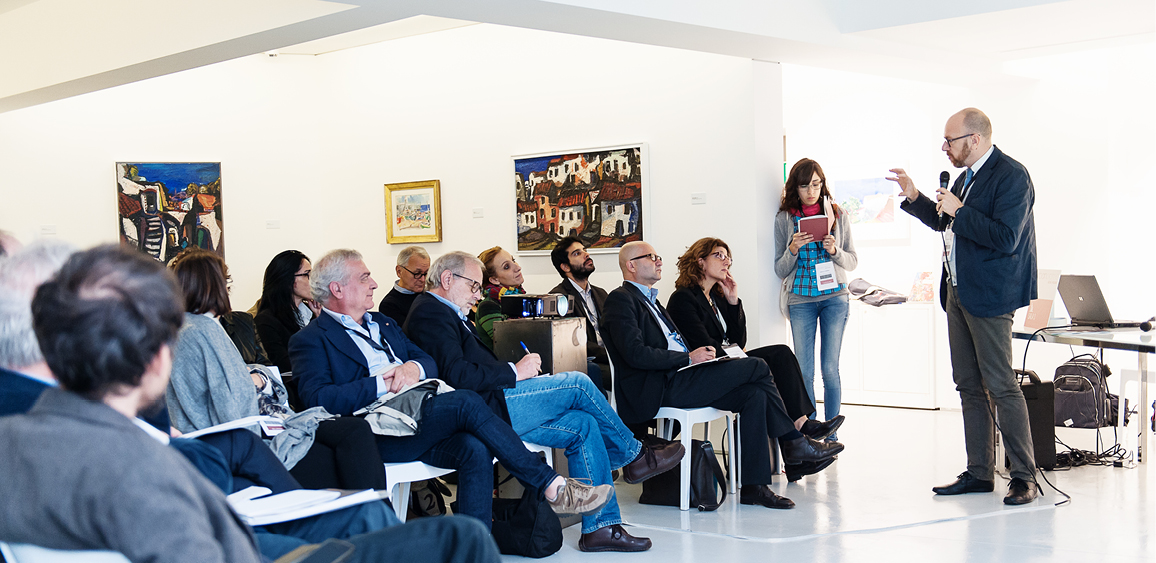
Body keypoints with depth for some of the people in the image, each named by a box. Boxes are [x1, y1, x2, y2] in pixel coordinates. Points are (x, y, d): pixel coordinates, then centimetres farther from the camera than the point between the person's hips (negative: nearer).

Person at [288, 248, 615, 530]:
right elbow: (317, 399, -11)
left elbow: (430, 363, 22)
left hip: (422, 414, 7)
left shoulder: (381, 324, 30)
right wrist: (381, 385, -15)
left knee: (475, 449, -26)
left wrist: (414, 368, -3)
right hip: (378, 432, -7)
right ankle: (553, 487, -23)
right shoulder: (310, 340, 6)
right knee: (466, 401, -27)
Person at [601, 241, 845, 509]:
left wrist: (698, 354, 5)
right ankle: (794, 442, 0)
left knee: (755, 394, -10)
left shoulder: (649, 299, 27)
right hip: (658, 389, -10)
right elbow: (636, 354, -18)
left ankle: (753, 486, -11)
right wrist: (689, 358, -14)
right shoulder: (621, 300, -4)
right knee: (756, 367, -14)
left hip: (676, 379, 10)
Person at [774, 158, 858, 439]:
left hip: (834, 297, 0)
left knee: (830, 368, -1)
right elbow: (780, 270, 4)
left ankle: (831, 434, 9)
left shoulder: (838, 215, 4)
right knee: (804, 371, 0)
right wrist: (793, 249, -14)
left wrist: (834, 251, -13)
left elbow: (853, 261, 7)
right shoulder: (784, 218, 3)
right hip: (800, 300, 0)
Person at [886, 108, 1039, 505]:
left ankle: (1024, 477, 2)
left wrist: (959, 210, -18)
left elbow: (1005, 238, -23)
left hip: (990, 296, -9)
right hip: (958, 292, 9)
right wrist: (914, 198, 16)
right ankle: (979, 473, 19)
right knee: (968, 386, 11)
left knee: (1001, 386, -7)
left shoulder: (1011, 176, -13)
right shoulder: (966, 176, 15)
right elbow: (944, 222, 28)